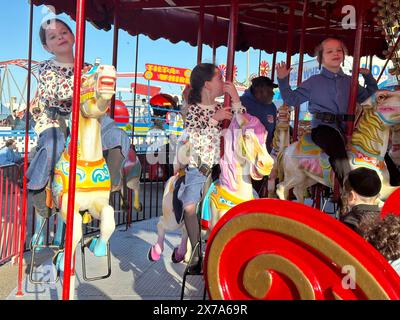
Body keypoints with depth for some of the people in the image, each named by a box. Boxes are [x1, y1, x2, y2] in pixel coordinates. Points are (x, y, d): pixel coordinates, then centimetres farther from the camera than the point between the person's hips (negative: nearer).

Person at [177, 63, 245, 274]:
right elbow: (196, 142, -11)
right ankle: (197, 254, -3)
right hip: (197, 169, -2)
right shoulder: (191, 110, 2)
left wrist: (236, 100, -5)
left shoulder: (223, 108, 12)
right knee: (190, 206, -21)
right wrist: (214, 119, -16)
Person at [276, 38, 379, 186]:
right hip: (322, 126, -5)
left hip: (345, 128, 5)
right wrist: (283, 80, -1)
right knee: (337, 147, -35)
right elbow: (292, 99, 8)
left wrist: (369, 78, 16)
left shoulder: (350, 82, 19)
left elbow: (369, 97, 27)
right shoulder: (314, 82, 10)